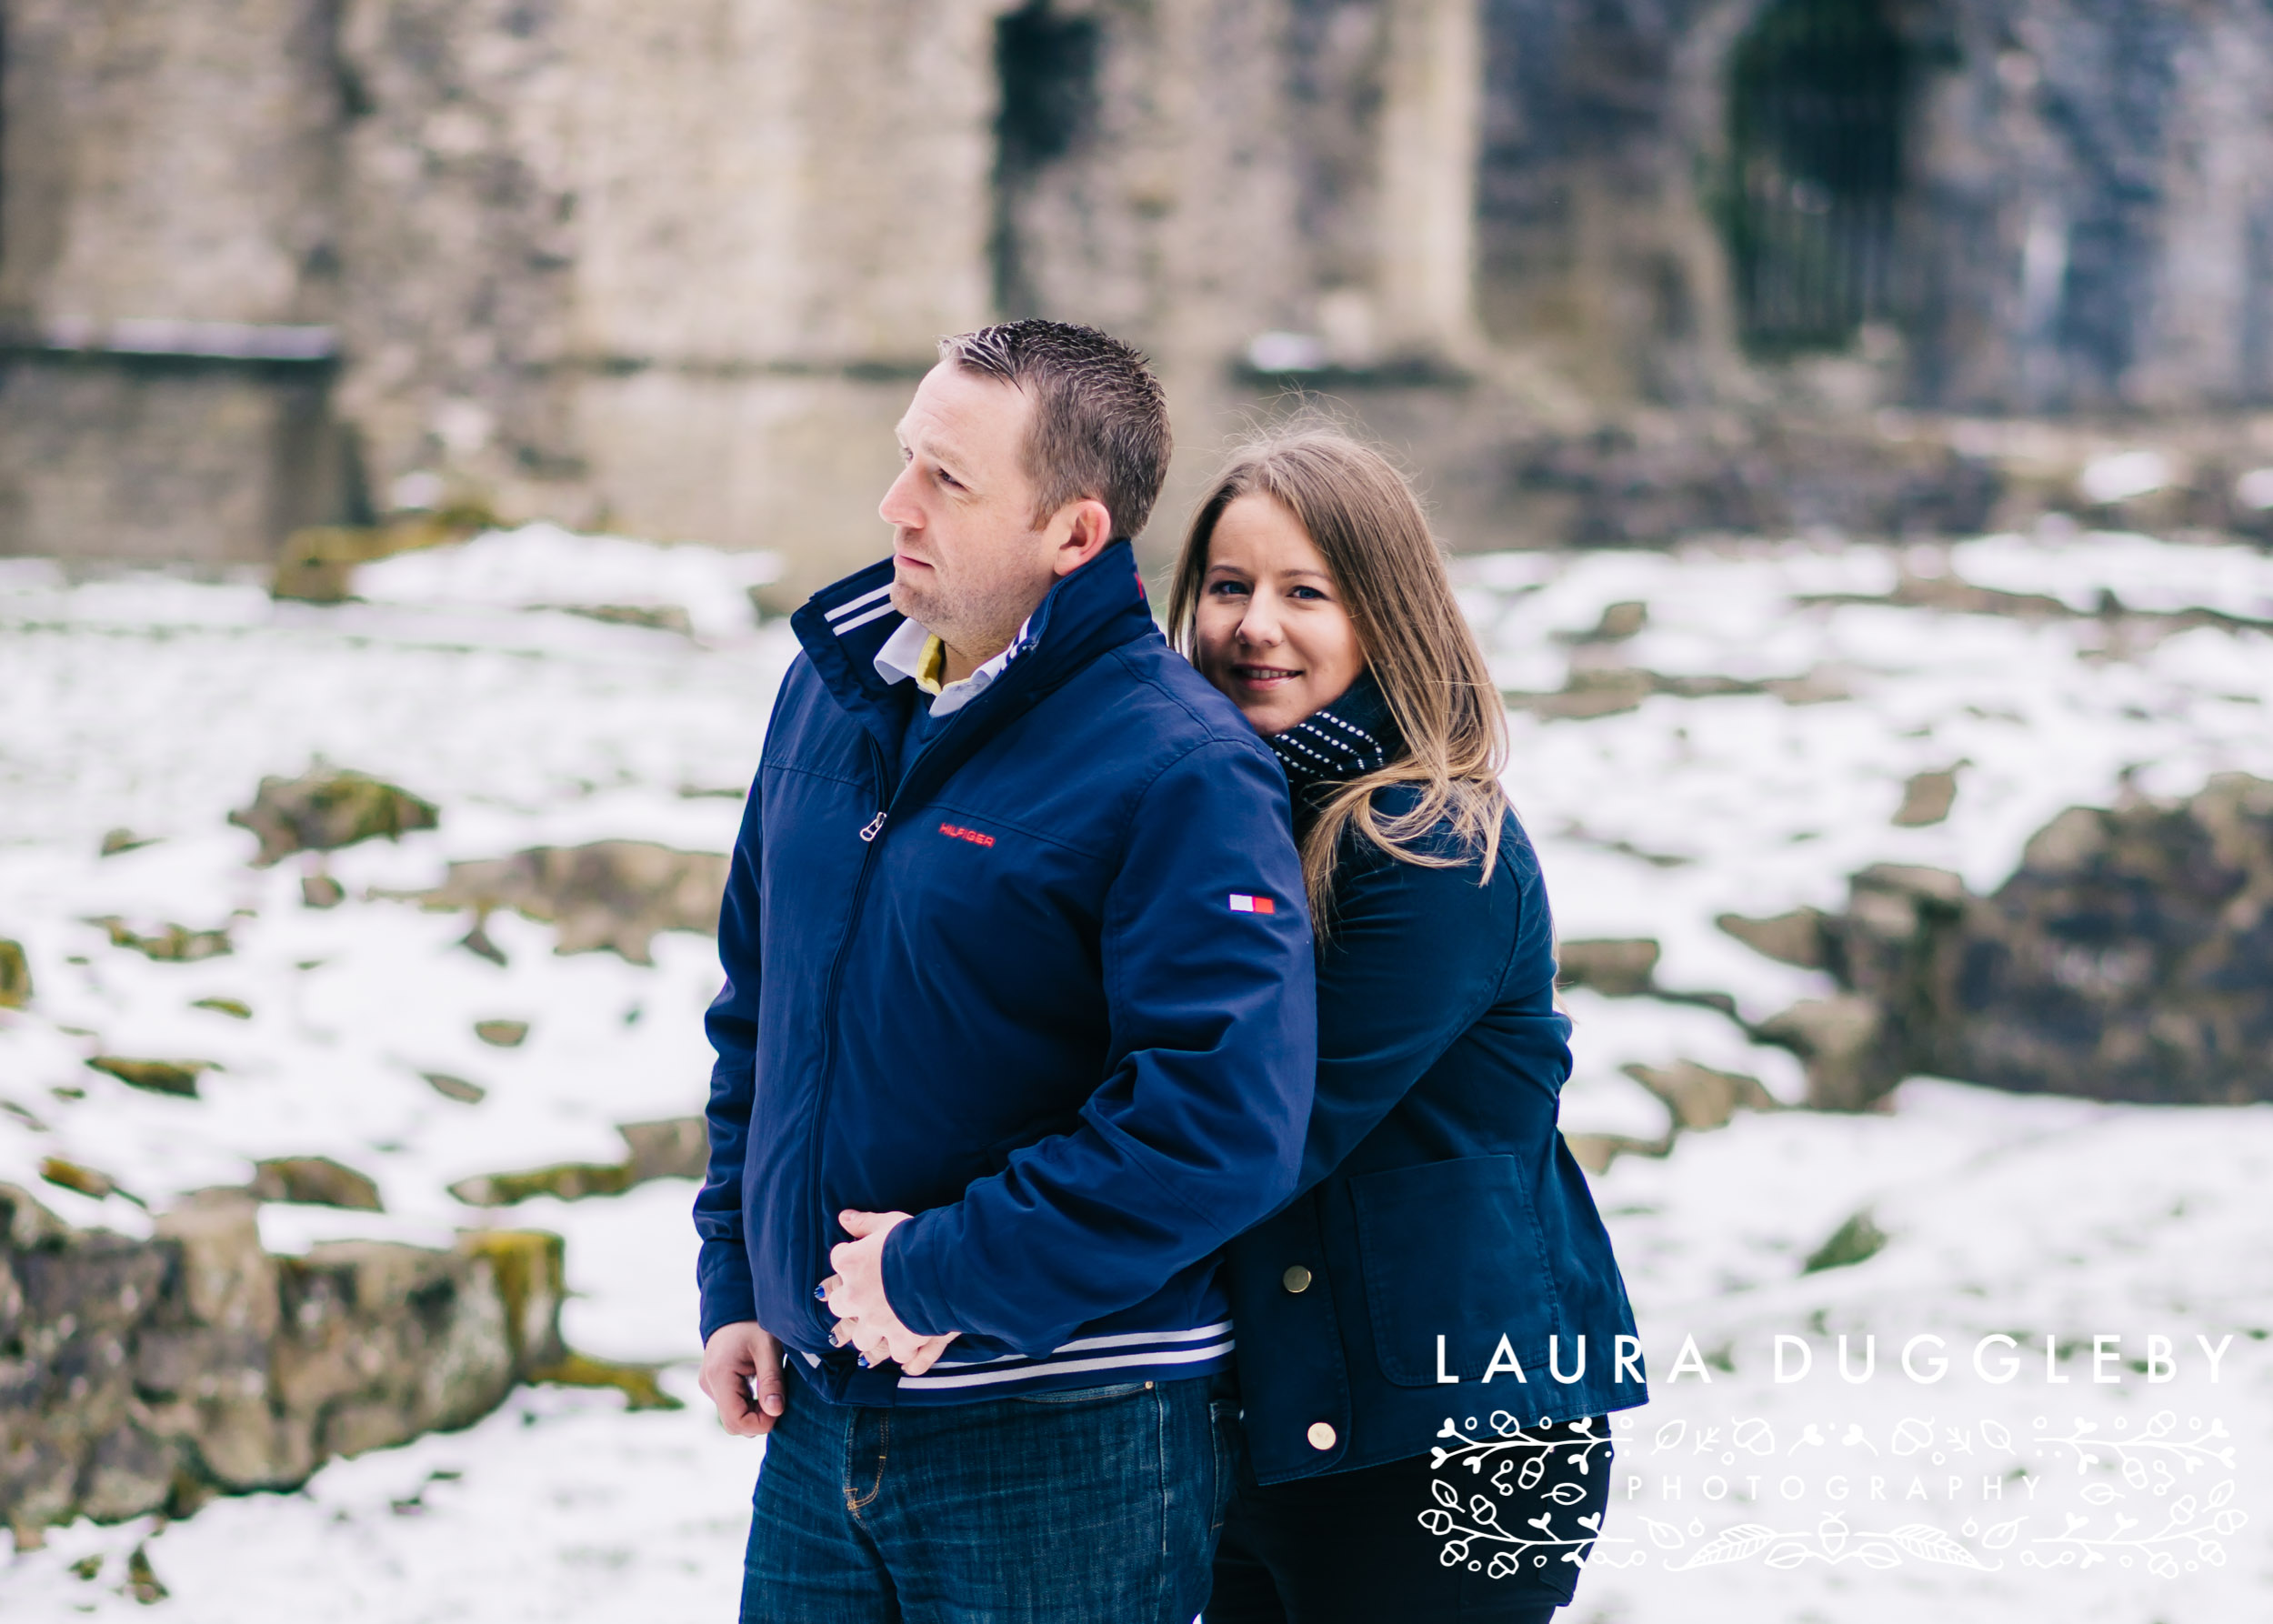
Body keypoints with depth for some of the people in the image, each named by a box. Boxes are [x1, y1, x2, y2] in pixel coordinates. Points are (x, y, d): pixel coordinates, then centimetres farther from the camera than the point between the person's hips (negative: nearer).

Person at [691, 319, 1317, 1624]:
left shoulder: (1178, 772, -15)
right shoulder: (831, 693, 8)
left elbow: (1225, 1124, -23)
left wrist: (949, 1276, -20)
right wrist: (737, 1279, 11)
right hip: (815, 1416, 6)